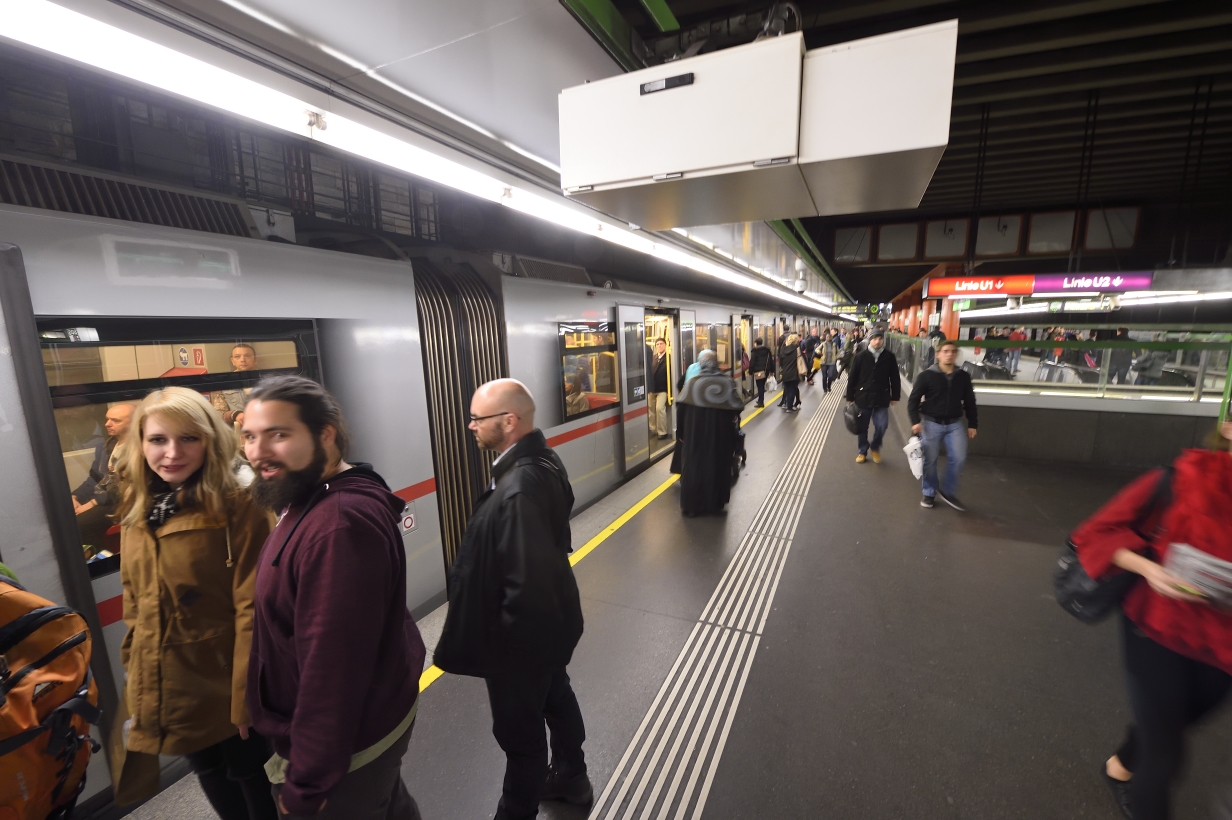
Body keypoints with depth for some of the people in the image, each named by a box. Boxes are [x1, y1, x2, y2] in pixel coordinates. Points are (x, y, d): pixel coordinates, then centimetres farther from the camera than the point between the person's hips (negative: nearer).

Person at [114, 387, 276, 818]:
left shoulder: (236, 510, -21)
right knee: (213, 781, 27)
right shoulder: (136, 513, 1)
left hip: (226, 689, -6)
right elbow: (135, 603, 11)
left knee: (251, 779, 17)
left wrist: (247, 695, -19)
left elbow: (252, 609, -21)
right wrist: (135, 673, 12)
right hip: (165, 689, 6)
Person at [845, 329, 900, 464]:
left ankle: (875, 448, 27)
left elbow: (895, 378, 5)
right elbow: (852, 378, -3)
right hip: (863, 398, 0)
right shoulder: (860, 356, -7)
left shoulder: (889, 357, -4)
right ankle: (863, 451, 28)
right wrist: (849, 398, -2)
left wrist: (895, 396, 6)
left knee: (881, 426, 0)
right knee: (862, 427, 9)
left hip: (881, 399, 1)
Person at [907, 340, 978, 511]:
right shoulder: (926, 376, -8)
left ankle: (949, 492, 14)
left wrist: (972, 424, 9)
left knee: (958, 458, -5)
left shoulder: (963, 377, 3)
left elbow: (969, 402, 11)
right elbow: (913, 399, -6)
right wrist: (915, 421, -16)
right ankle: (929, 493, 21)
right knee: (930, 461, 5)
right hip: (931, 423, -3)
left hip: (955, 424, 3)